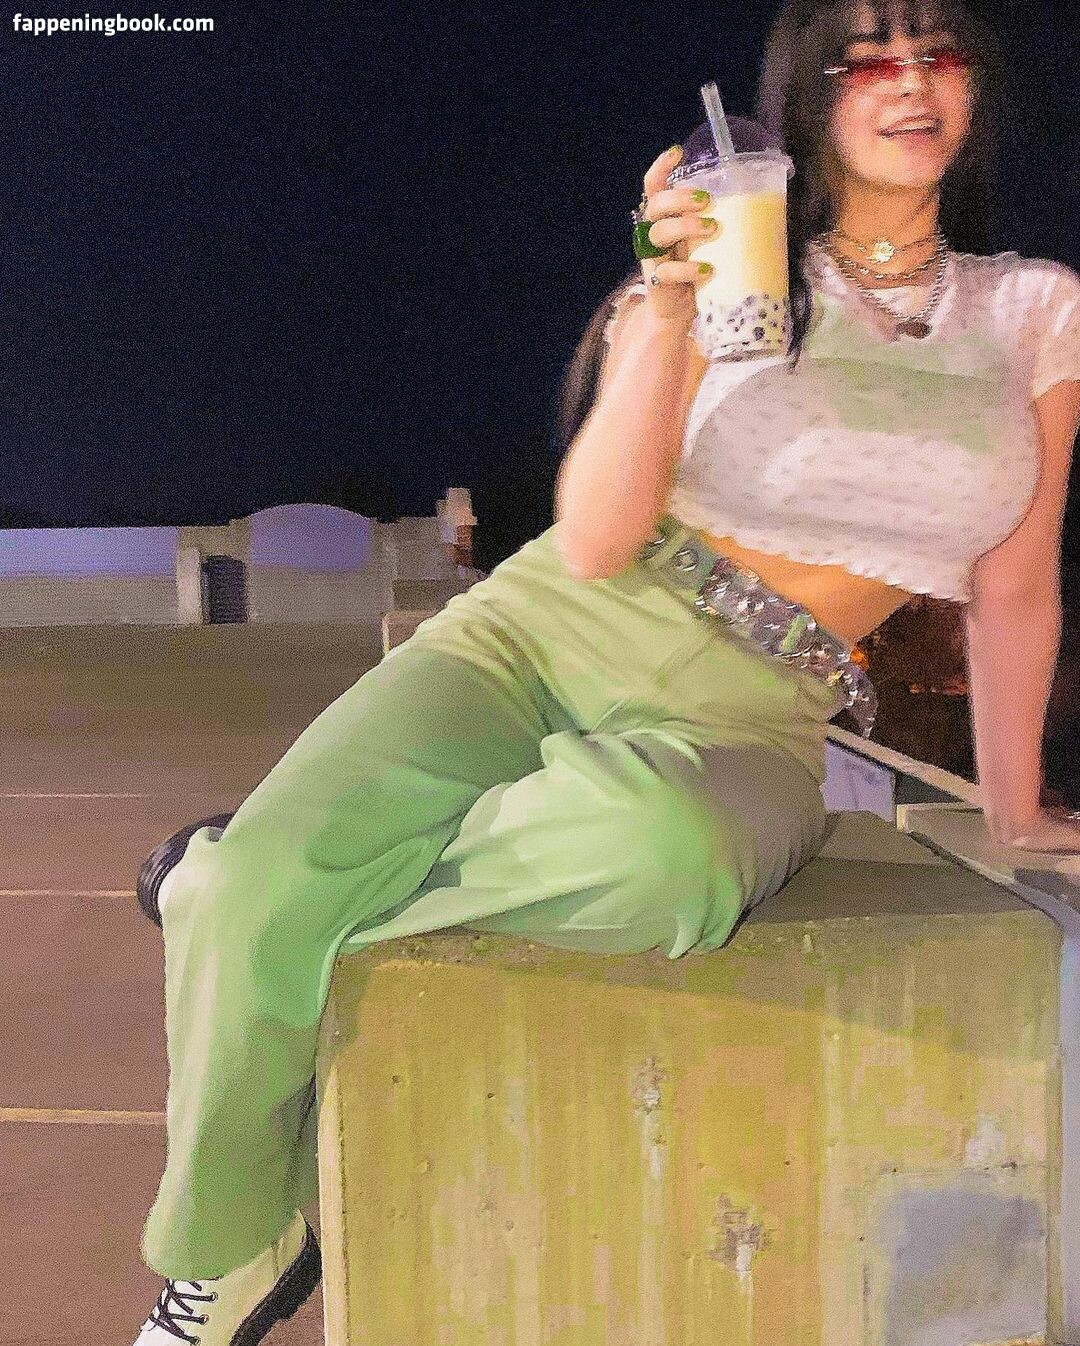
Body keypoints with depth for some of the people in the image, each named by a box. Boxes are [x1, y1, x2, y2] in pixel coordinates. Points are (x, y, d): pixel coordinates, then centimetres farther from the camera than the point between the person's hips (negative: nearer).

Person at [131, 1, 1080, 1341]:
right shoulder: (732, 267, 5)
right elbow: (594, 543, -6)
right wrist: (667, 300, -15)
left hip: (744, 719, 1)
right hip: (546, 626, 0)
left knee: (649, 851, -39)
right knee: (257, 890, -24)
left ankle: (281, 882, -9)